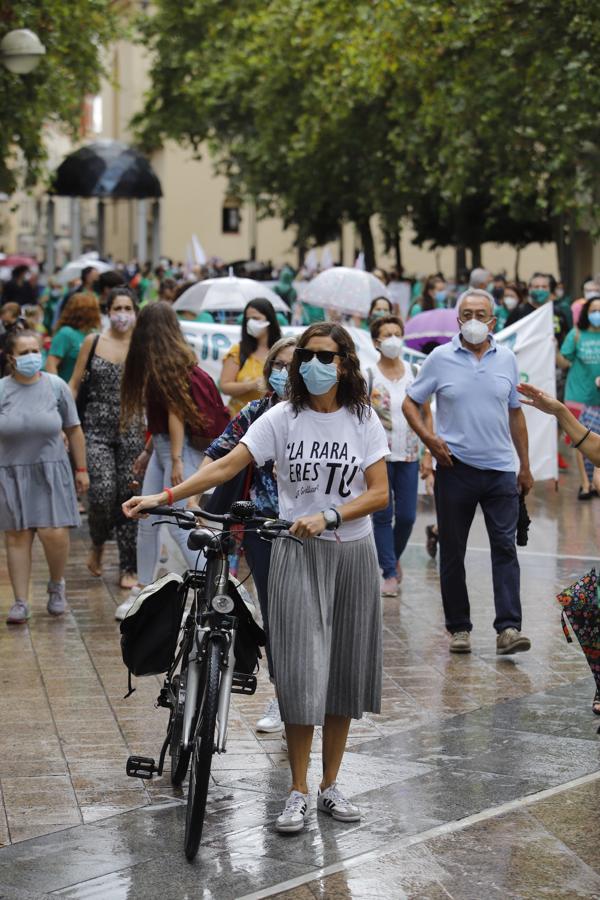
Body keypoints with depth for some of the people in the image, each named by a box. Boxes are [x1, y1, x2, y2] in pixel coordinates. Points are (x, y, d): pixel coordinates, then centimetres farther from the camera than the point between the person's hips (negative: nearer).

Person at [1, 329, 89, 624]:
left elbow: (74, 431, 7)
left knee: (54, 533, -11)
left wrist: (81, 469, 7)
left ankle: (57, 585, 17)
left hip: (51, 471, 0)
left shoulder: (56, 387, 1)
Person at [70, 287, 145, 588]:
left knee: (129, 496, -1)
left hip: (131, 430, 1)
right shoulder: (93, 342, 5)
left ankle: (129, 568, 8)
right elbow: (74, 385, 8)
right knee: (103, 492, -15)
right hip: (97, 430, -1)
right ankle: (98, 544, 15)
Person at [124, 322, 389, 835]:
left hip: (353, 554, 2)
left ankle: (330, 786, 19)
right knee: (302, 671, -7)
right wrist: (164, 497, -19)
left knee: (344, 671, 6)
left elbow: (379, 493, -5)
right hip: (298, 554, -1)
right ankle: (298, 794, 3)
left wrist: (327, 516, -21)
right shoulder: (283, 419, -2)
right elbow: (227, 466, -8)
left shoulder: (363, 420, 1)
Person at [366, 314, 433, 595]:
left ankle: (394, 558, 29)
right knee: (382, 516, -1)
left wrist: (428, 452, 2)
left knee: (406, 516, 3)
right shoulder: (368, 376, -3)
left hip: (409, 456, 2)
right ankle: (389, 573, 6)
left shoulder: (414, 373, 5)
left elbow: (426, 415, 8)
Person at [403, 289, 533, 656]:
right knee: (453, 553, 5)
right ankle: (459, 628, 15)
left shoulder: (507, 359, 7)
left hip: (500, 469, 1)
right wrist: (428, 437, -11)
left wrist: (525, 467, 14)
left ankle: (508, 628, -10)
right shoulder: (440, 358, 0)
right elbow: (411, 402, 6)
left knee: (505, 547, -7)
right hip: (456, 468, -1)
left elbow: (515, 413, 14)